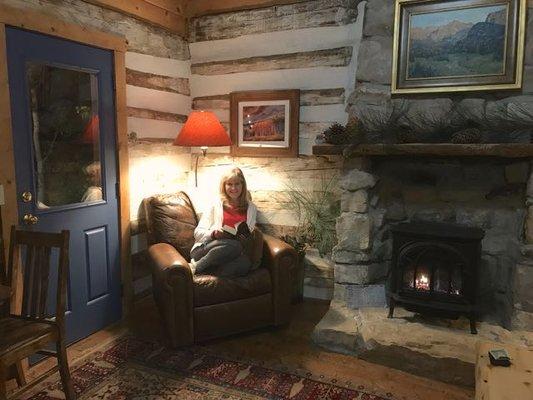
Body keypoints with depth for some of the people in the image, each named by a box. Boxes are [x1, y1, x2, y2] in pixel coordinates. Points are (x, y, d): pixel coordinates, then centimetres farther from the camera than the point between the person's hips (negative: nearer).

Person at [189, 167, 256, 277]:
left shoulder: (251, 208, 21)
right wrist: (213, 234, -13)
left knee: (245, 262, -35)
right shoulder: (215, 205, 13)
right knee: (235, 245, -36)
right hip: (205, 249, -2)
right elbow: (198, 232, 8)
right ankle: (195, 267, -21)